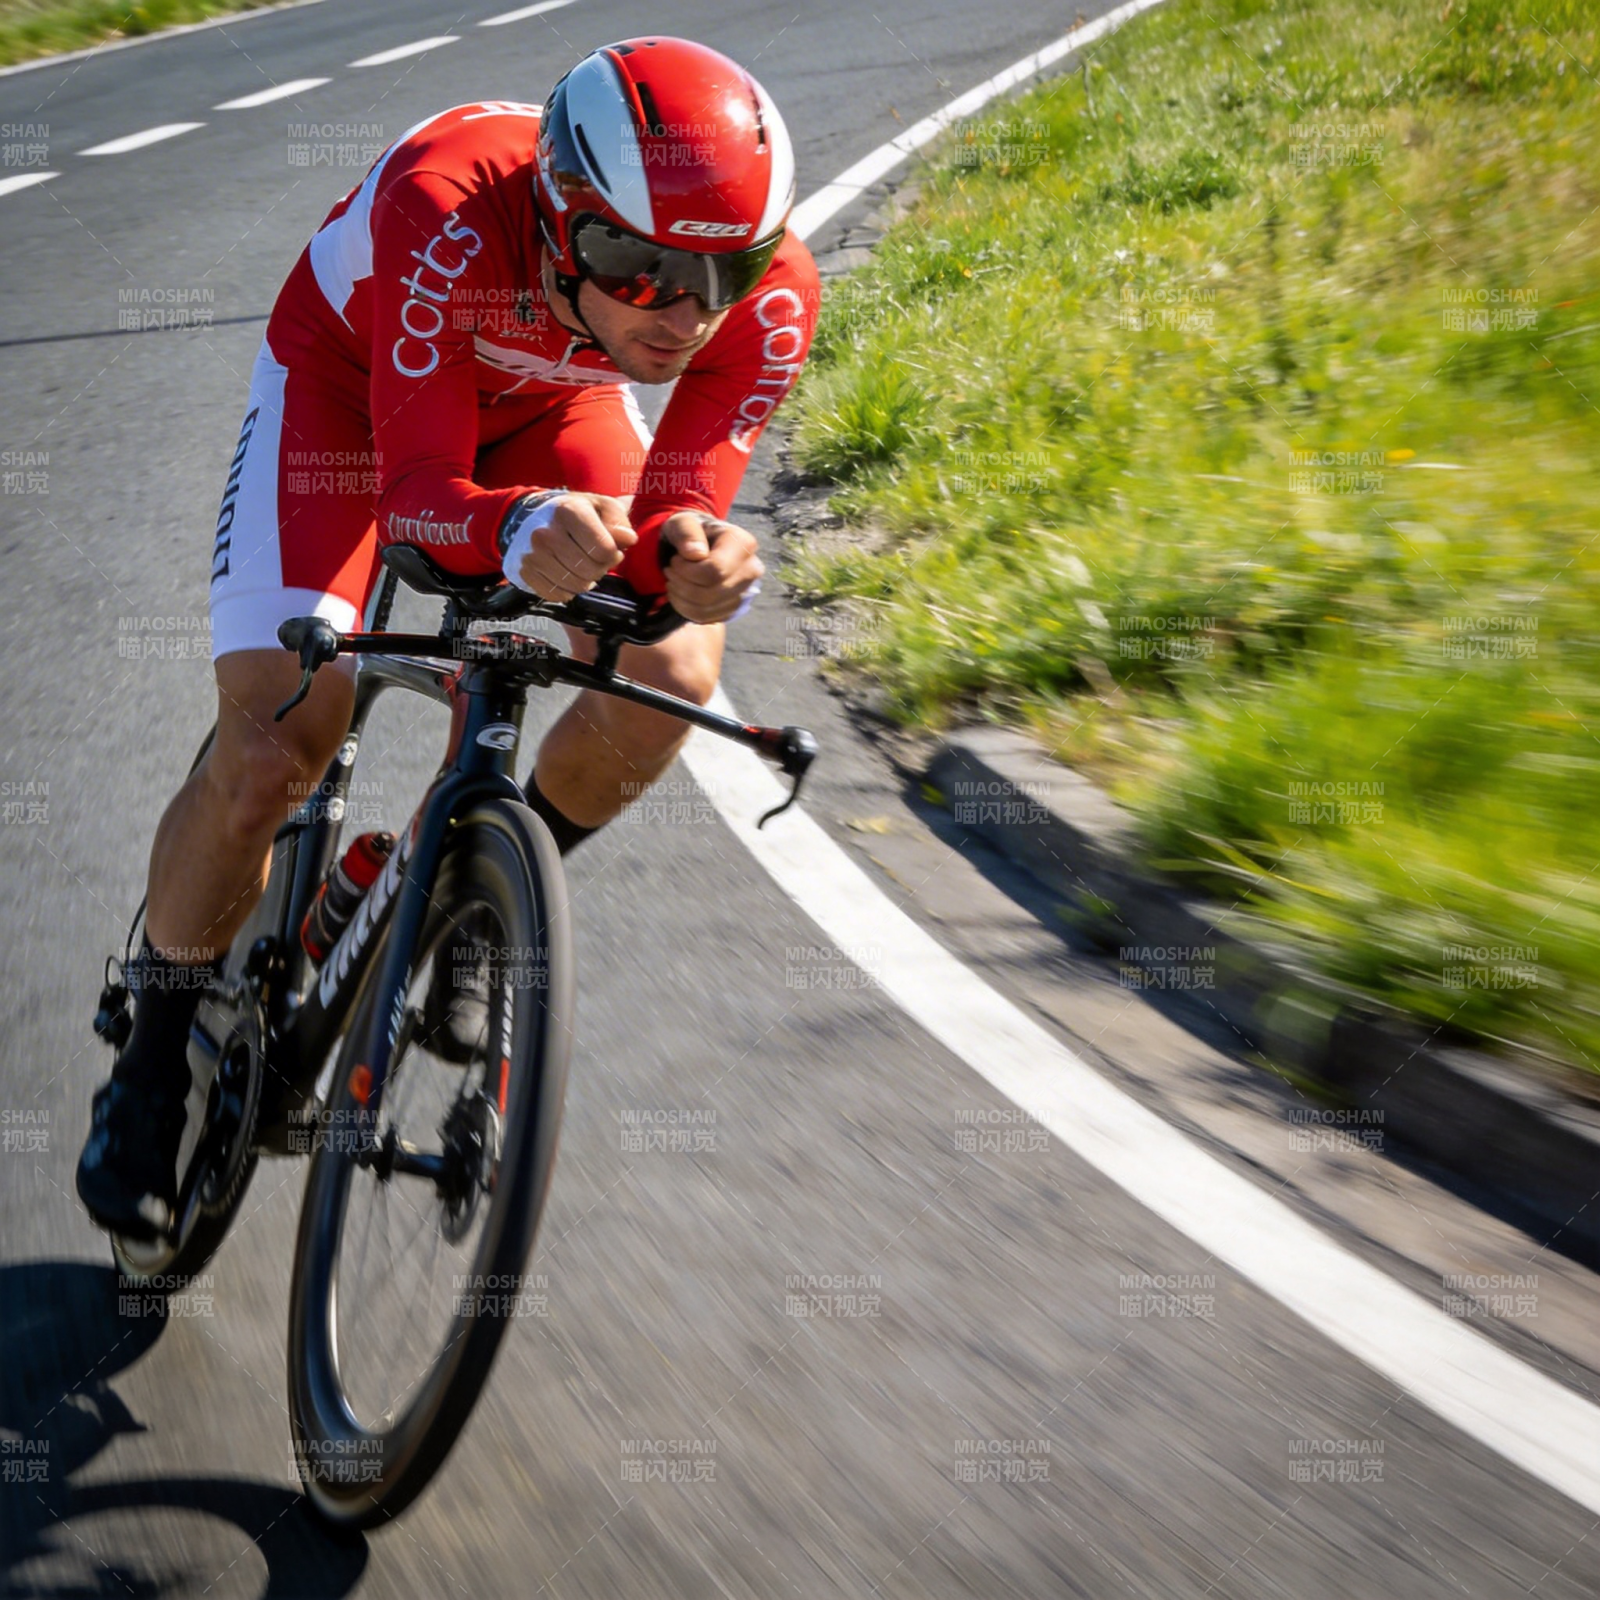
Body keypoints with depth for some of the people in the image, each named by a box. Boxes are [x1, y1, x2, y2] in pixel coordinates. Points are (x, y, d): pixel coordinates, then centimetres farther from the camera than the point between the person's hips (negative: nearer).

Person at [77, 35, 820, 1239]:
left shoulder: (770, 294, -32)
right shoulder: (445, 217, -42)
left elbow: (674, 509, -29)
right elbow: (417, 497, -42)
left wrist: (695, 557, -53)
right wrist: (522, 525, -64)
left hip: (544, 403, 4)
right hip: (350, 370, -3)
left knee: (672, 677, -17)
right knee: (268, 759, -15)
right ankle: (150, 1070, 10)